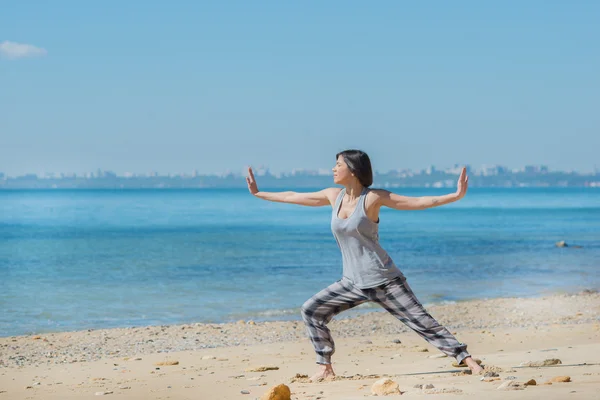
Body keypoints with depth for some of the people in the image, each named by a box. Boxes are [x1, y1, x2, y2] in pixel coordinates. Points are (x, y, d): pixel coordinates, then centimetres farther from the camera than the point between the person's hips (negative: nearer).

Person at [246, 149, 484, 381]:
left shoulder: (373, 198, -11)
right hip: (352, 282, 6)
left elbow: (419, 202, -12)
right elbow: (293, 197, 17)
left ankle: (467, 360, -2)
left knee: (422, 322, -7)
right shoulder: (334, 196, 5)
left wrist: (456, 195, -22)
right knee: (311, 310, -2)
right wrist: (258, 194, 23)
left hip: (383, 281, -6)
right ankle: (325, 368, 5)